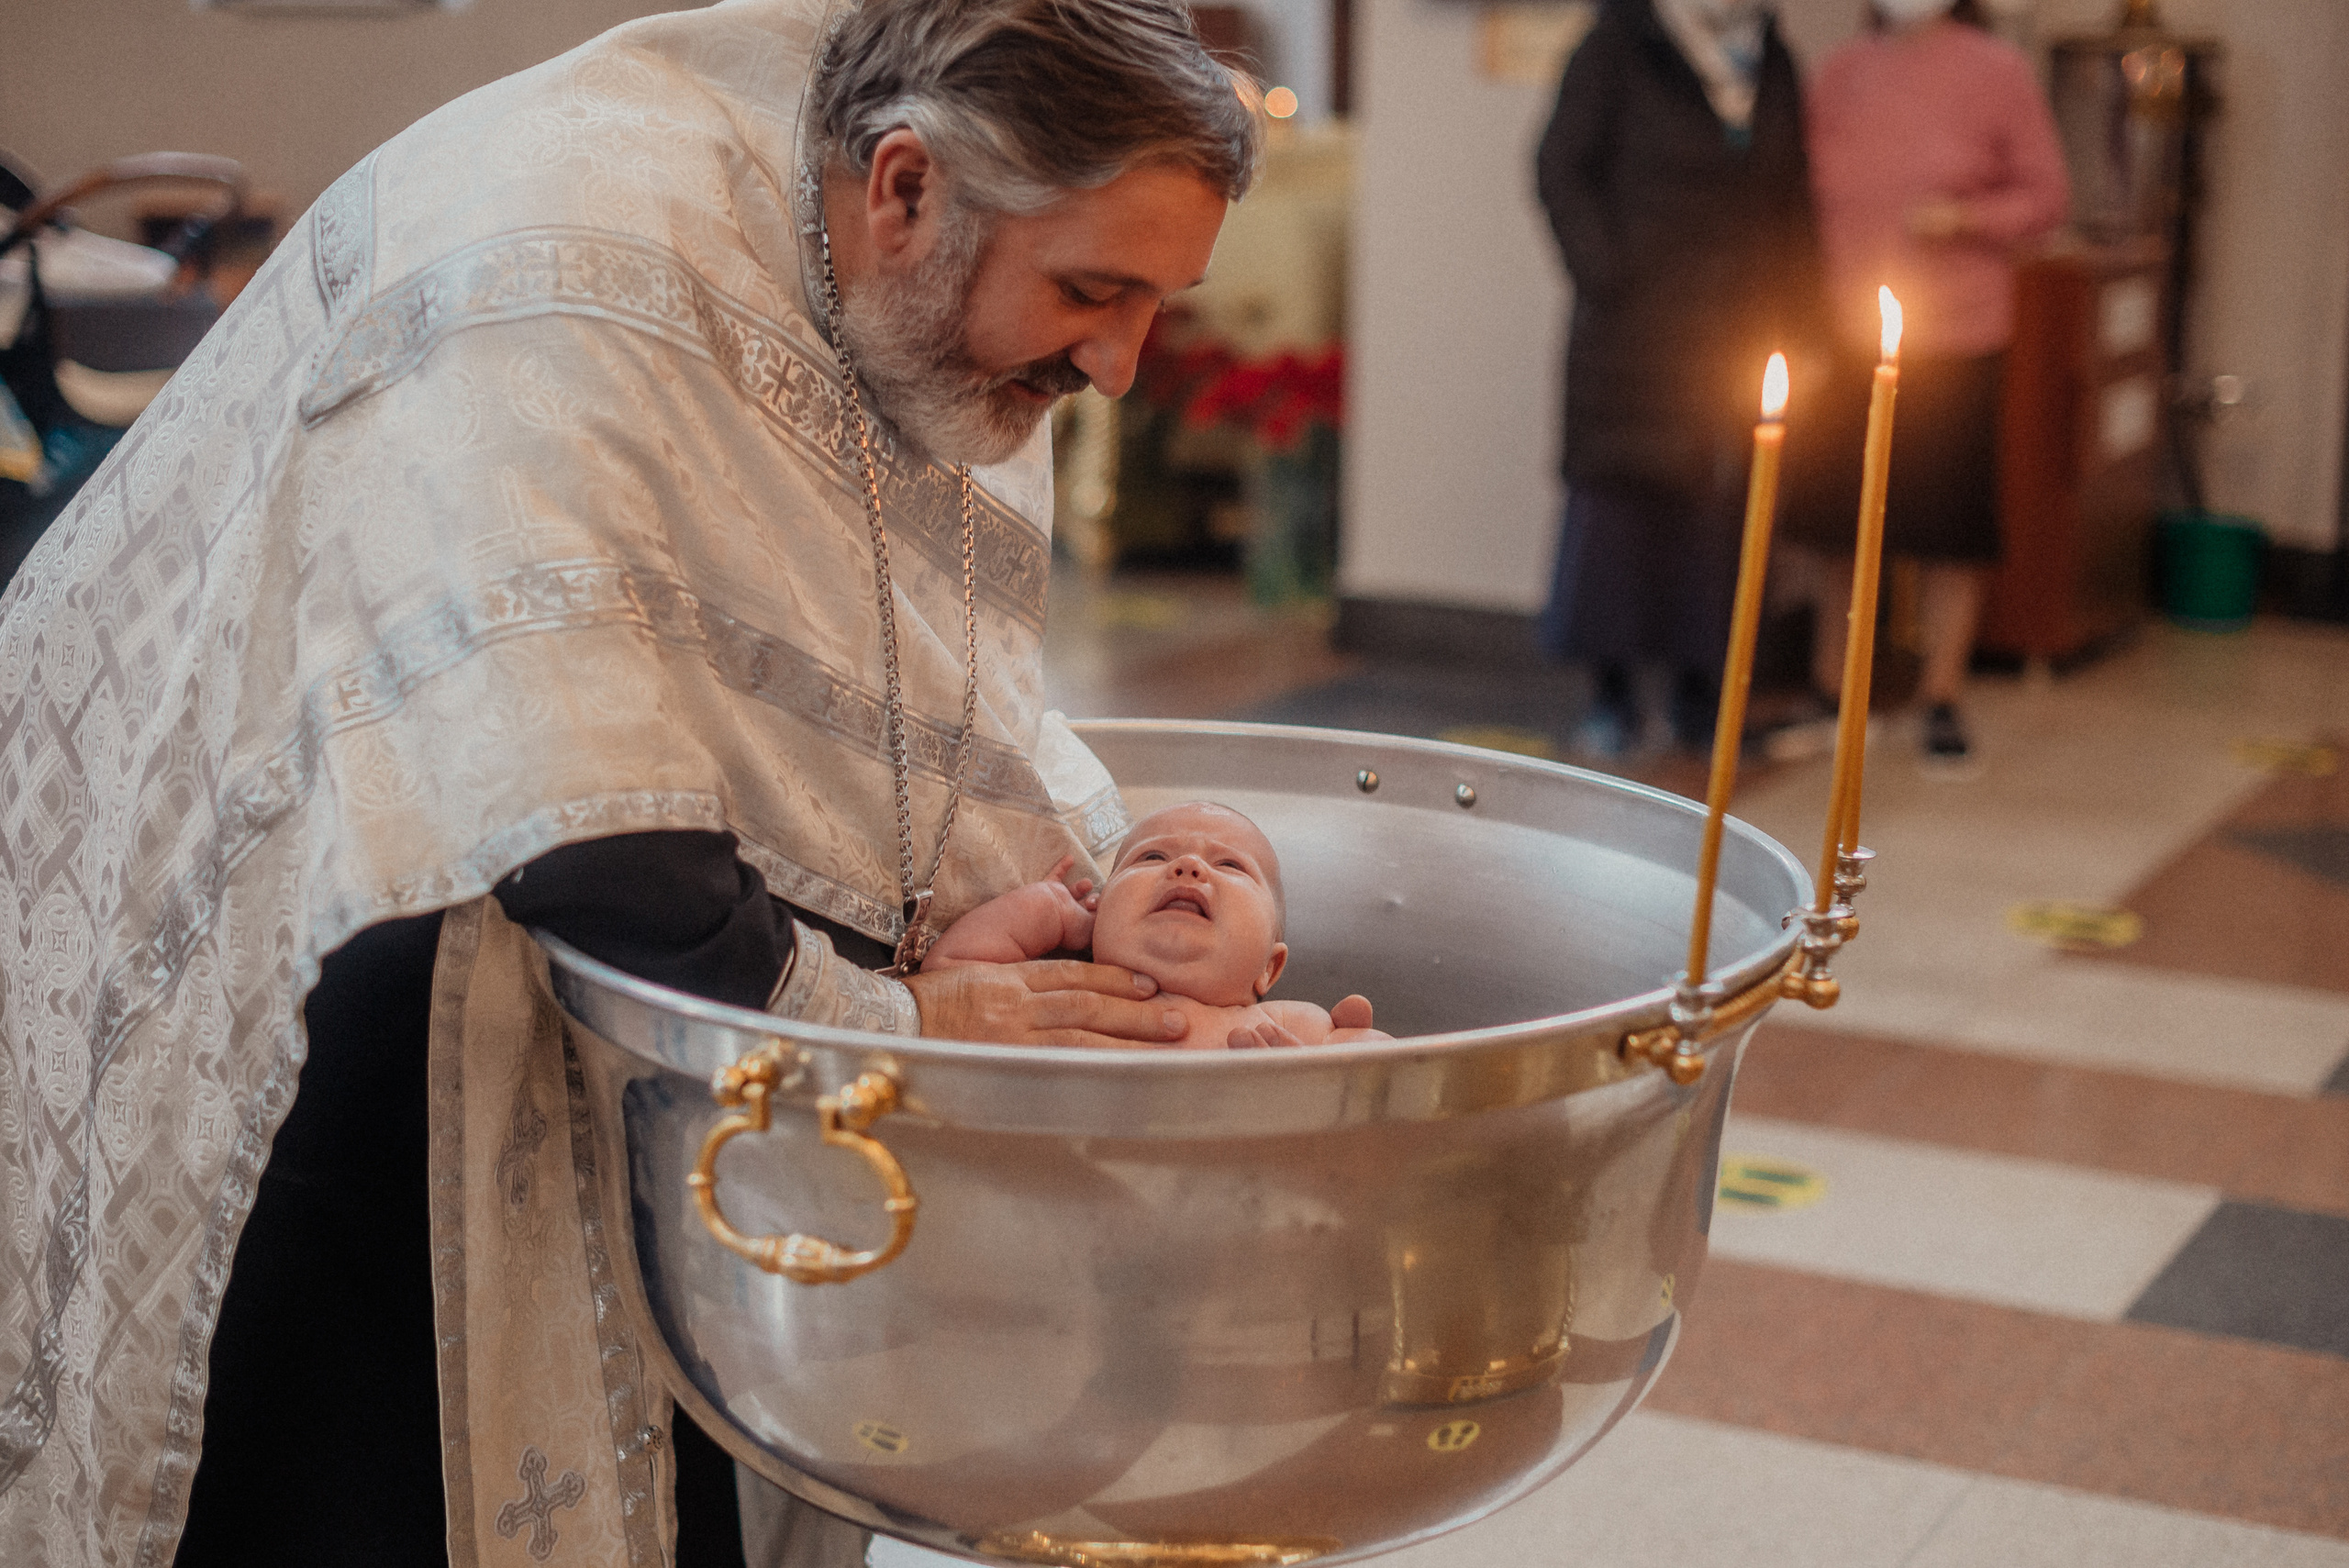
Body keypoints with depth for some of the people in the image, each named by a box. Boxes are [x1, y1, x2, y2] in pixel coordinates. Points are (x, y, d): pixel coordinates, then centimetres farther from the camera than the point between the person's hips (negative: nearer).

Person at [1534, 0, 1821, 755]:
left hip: (1738, 329, 4)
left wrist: (1791, 311, 7)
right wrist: (1607, 277, -12)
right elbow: (1562, 169, -4)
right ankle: (1613, 692, 5)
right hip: (1636, 322, -4)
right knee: (1620, 490, -4)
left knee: (1719, 504, 2)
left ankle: (1699, 692, 10)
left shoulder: (1772, 62, 13)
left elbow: (1790, 201, 16)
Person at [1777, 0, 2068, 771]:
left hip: (1954, 339, -3)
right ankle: (1828, 690, 20)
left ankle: (1941, 702, 14)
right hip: (1846, 336, 3)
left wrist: (1964, 218, -16)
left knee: (1949, 531, 2)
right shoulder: (1840, 73, 7)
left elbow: (2048, 193, 2)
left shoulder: (1996, 71, -2)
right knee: (1839, 521, 7)